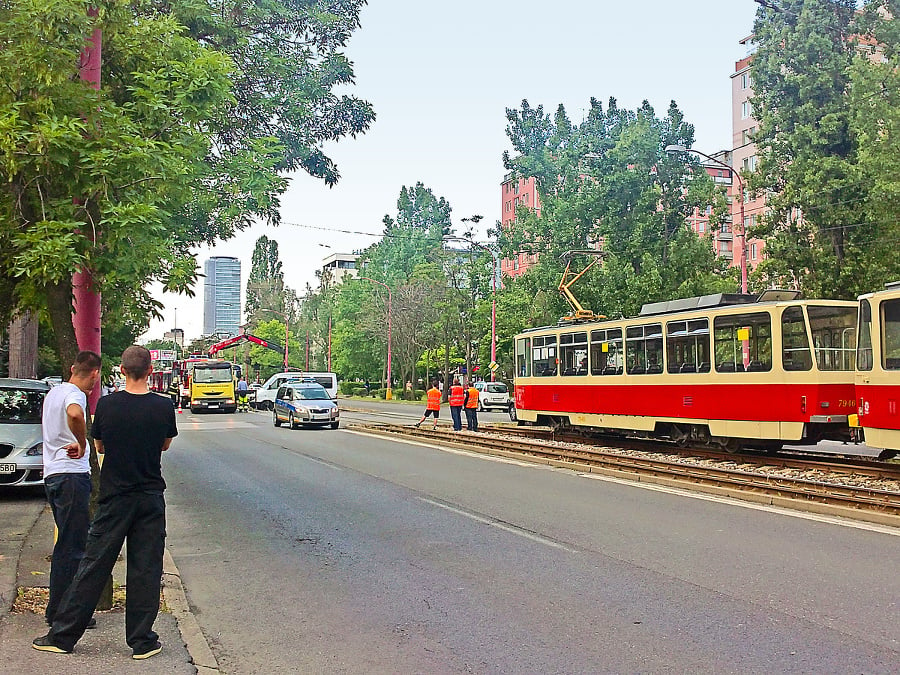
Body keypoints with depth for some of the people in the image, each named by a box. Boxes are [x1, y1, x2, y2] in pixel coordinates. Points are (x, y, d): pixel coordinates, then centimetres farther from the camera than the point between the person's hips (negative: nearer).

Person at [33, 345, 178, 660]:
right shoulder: (163, 407, -7)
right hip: (151, 498, 0)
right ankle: (142, 641, 13)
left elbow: (99, 446, 7)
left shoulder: (107, 404, -9)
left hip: (114, 497, 0)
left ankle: (62, 636, 18)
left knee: (93, 566, 8)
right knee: (145, 569, 6)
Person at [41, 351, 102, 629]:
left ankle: (58, 609, 25)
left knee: (67, 544, 17)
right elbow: (74, 414, -38)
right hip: (72, 476, -10)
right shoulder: (74, 394, -14)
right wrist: (81, 444, -25)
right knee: (72, 547, -3)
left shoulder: (53, 392, 15)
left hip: (52, 475, 10)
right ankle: (60, 612, 1)